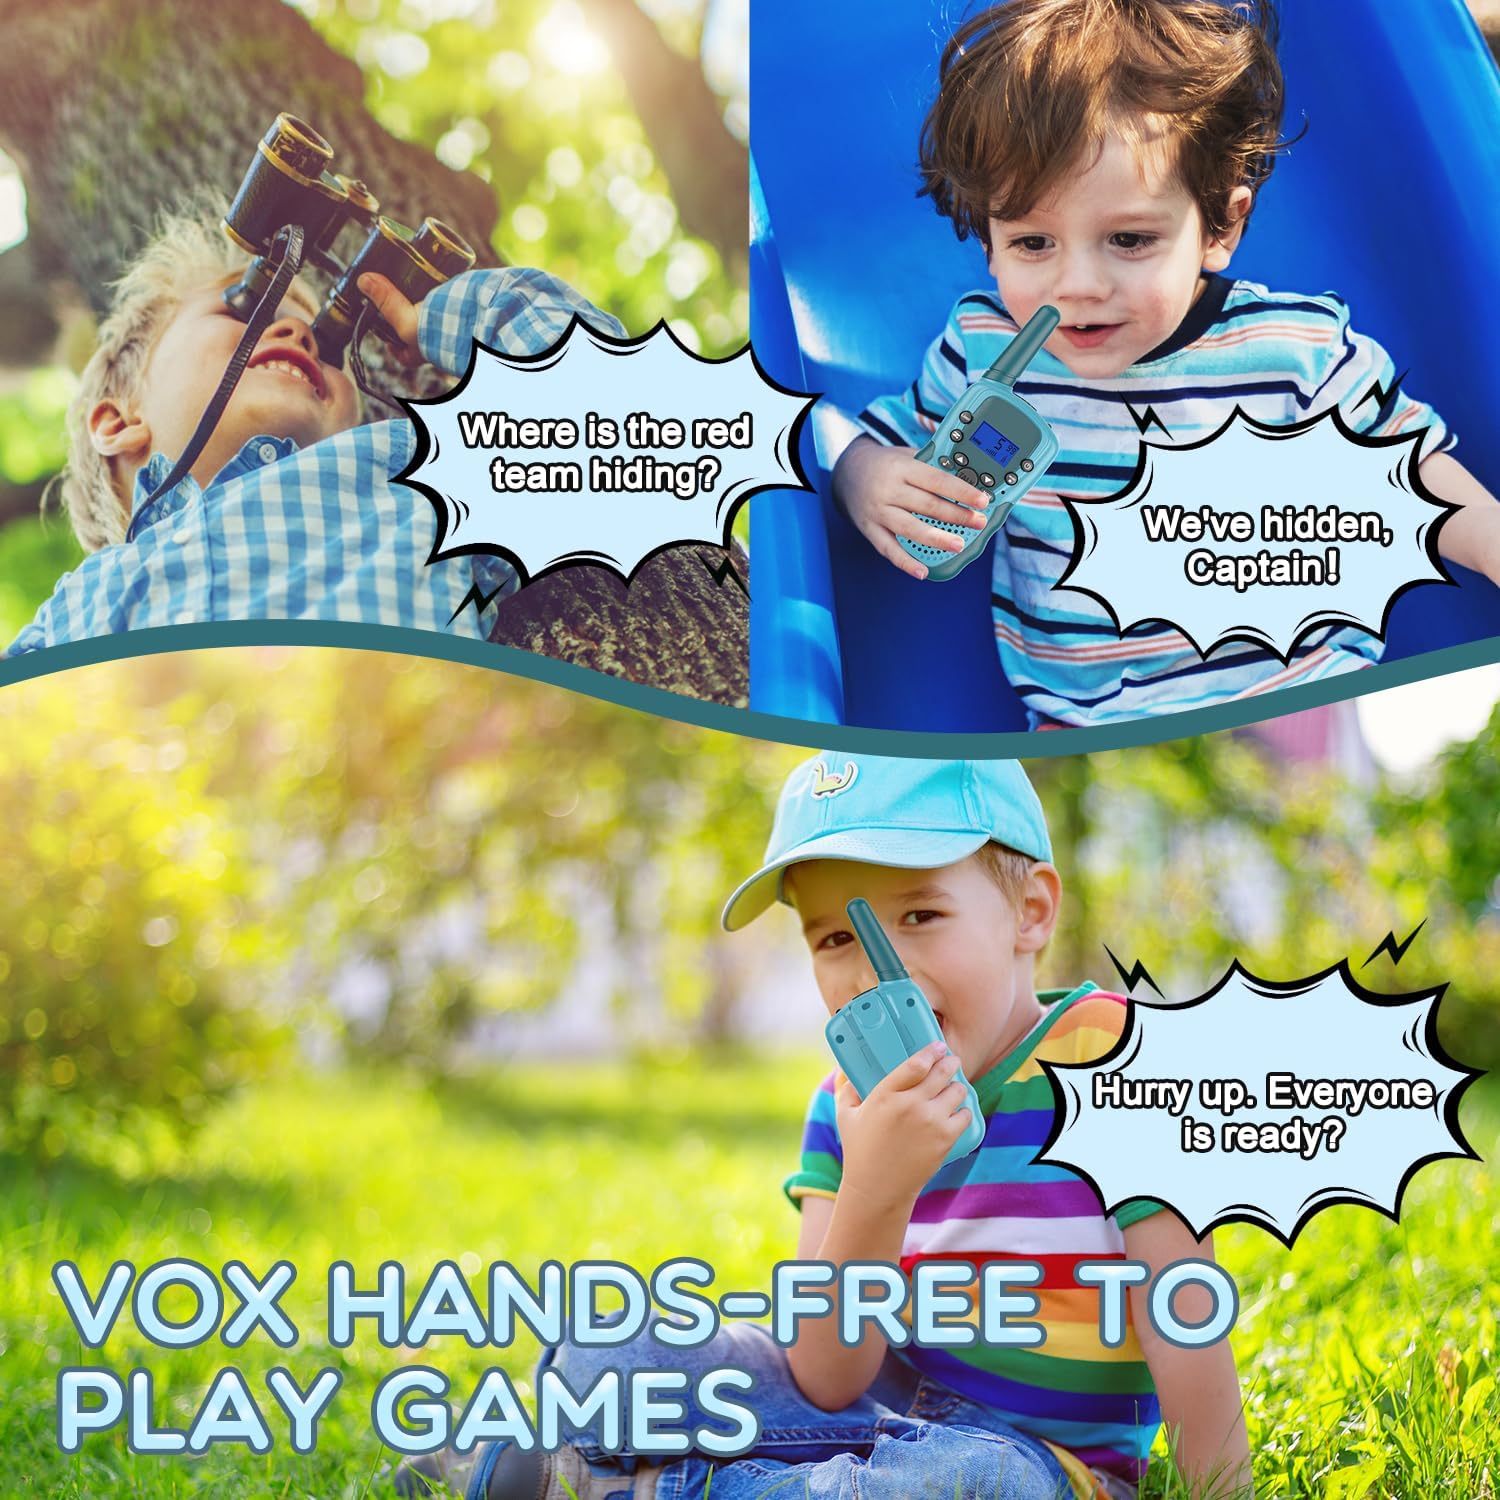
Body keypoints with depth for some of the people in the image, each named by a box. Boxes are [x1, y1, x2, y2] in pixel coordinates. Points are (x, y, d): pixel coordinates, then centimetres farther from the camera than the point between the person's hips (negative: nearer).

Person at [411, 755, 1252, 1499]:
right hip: (874, 1412, 4)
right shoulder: (853, 1105, -1)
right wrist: (873, 1193, -27)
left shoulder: (1115, 1062, -14)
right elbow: (825, 1382, -12)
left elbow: (1184, 1332, -15)